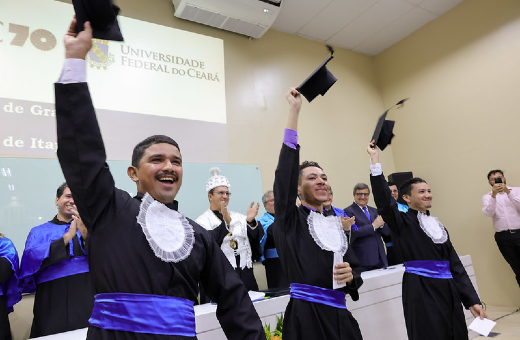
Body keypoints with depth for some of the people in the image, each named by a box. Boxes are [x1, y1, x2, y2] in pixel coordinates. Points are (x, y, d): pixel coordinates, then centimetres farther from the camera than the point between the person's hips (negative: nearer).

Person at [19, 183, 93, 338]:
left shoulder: (86, 226, 11)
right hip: (52, 300, 0)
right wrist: (67, 237, -17)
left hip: (86, 295, 0)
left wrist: (85, 234, -19)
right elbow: (30, 259, -7)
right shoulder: (39, 231, 12)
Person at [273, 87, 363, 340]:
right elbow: (286, 170, -16)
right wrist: (295, 110, -16)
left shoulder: (335, 226, 12)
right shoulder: (290, 221, -4)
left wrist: (350, 277, -10)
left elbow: (357, 270, 16)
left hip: (340, 316, 5)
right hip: (306, 317, -5)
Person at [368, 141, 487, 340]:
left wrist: (472, 300, 9)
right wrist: (375, 160, -27)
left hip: (449, 291, 7)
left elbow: (455, 265, 14)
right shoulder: (403, 222, -5)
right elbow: (384, 202, -25)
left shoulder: (437, 225, 14)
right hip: (421, 291, -6)